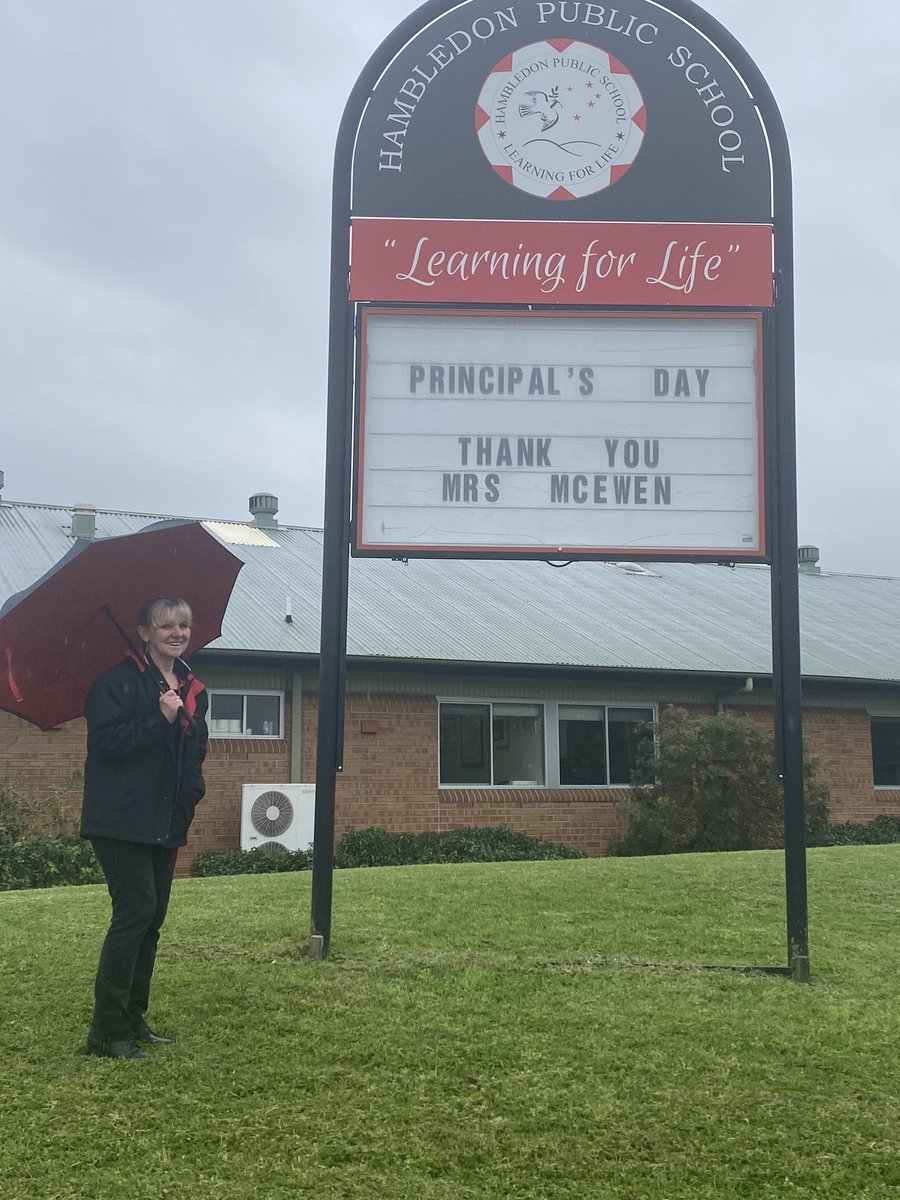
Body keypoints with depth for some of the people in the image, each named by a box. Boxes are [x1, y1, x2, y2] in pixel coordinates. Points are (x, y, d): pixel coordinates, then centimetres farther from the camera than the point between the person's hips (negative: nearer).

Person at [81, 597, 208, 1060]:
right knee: (136, 911, -13)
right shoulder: (119, 680, -8)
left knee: (152, 918, 10)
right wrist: (160, 719, -23)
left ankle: (133, 1021, 22)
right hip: (123, 821, -8)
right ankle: (107, 1031, -4)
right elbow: (106, 743, -18)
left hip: (166, 824, 8)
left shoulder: (194, 690, 15)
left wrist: (193, 793, 9)